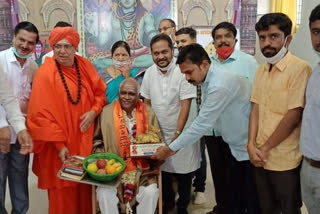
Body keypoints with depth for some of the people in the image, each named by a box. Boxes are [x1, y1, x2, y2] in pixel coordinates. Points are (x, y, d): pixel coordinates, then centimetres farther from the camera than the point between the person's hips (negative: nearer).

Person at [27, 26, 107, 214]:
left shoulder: (85, 66, 2)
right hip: (59, 143, -4)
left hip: (85, 139, 4)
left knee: (85, 186, 13)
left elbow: (101, 92, 10)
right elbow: (42, 113, -14)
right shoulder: (45, 73, -12)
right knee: (63, 192, 7)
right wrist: (59, 144, -17)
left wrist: (94, 111, -10)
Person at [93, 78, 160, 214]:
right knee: (104, 193, -23)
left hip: (142, 170, 1)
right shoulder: (106, 112, -1)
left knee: (151, 192, -21)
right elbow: (98, 140, 8)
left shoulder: (148, 113, 1)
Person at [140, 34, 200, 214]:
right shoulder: (149, 73, -2)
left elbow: (185, 106, -17)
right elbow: (146, 103, 7)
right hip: (158, 132, 4)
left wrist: (177, 134, -18)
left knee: (183, 171, 7)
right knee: (162, 169, 16)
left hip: (181, 132, -4)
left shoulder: (182, 71, -17)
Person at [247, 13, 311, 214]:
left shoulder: (299, 68, -15)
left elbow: (294, 115, -18)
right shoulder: (261, 70, 8)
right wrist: (252, 145, -5)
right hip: (261, 156, 6)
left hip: (285, 160, -6)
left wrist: (265, 148, -11)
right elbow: (256, 109, 7)